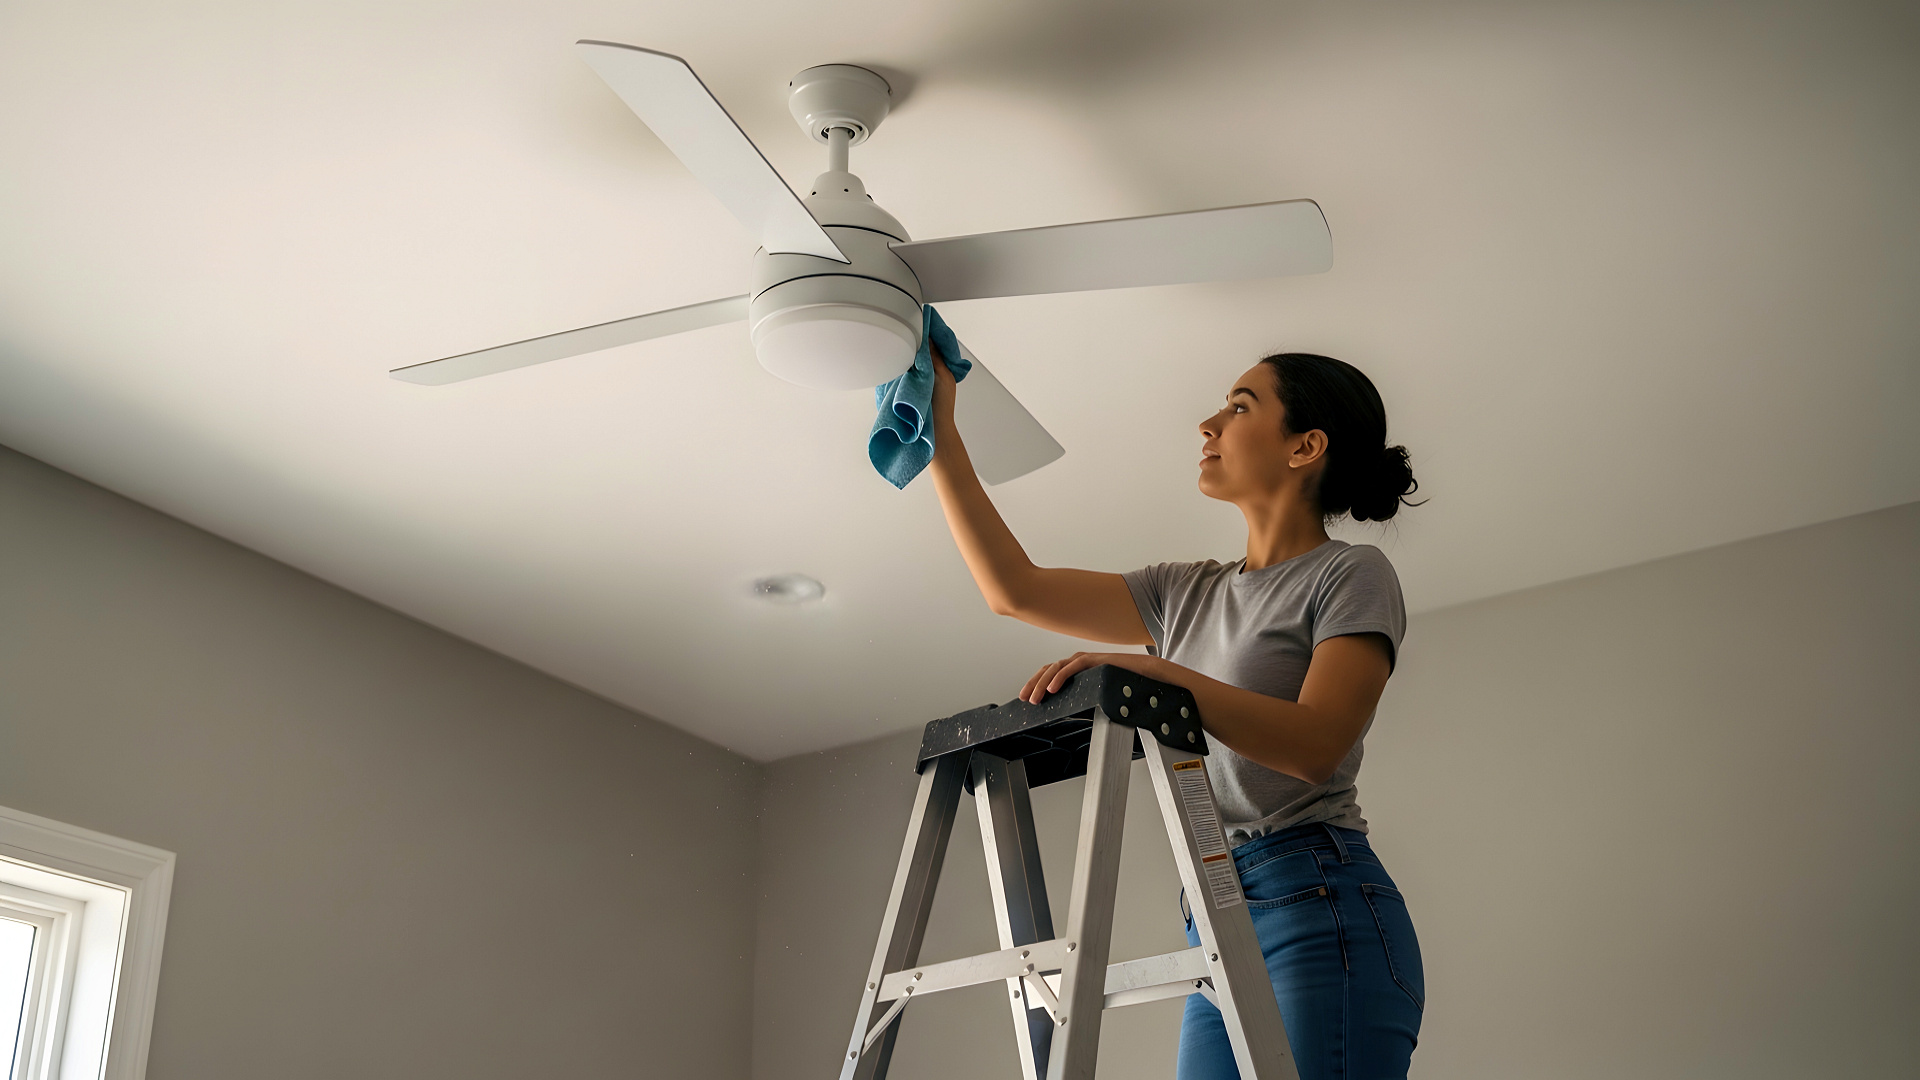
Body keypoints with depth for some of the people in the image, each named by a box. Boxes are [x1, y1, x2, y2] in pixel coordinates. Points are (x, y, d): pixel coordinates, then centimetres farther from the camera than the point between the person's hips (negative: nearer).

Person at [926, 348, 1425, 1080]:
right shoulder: (1189, 593, 21)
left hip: (1320, 911, -6)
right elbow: (1014, 589, 19)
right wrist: (941, 431, 19)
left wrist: (1151, 671, -20)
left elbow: (1317, 745, -13)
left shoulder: (1351, 575, 2)